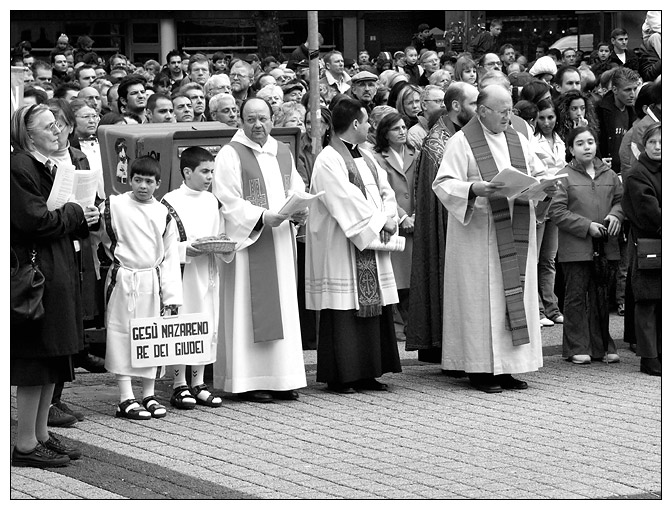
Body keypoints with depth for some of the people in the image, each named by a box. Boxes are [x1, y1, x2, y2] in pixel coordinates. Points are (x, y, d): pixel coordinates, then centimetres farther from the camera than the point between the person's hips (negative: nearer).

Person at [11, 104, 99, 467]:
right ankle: (26, 445, -2)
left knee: (52, 362, 13)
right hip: (34, 270, -10)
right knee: (36, 360, -7)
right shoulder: (19, 168, -15)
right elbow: (34, 221, -22)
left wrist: (83, 219, 2)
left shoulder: (48, 166, 16)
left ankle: (40, 434, 21)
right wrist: (75, 215, -10)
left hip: (59, 271, 10)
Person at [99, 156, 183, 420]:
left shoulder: (164, 214, 6)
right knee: (122, 335, -4)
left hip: (152, 282, 3)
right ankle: (126, 398, -2)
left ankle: (149, 395, 17)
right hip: (122, 281, -3)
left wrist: (171, 295, 2)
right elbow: (99, 234, 8)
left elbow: (170, 257, 6)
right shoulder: (113, 206, -3)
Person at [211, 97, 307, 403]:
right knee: (248, 311, -6)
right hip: (247, 241, -6)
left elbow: (298, 190, 14)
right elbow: (227, 202, -11)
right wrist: (261, 216, -22)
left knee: (284, 307, 6)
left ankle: (281, 378, 10)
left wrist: (299, 211, -7)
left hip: (281, 242, 6)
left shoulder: (283, 153, 14)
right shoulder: (230, 155, -5)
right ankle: (249, 381, -3)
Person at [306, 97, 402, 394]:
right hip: (341, 248, -9)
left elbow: (385, 190, 13)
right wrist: (380, 222, -14)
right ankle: (339, 377, -2)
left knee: (375, 308, 7)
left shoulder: (365, 158, 17)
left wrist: (389, 218, -6)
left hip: (371, 243, 9)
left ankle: (366, 373, 12)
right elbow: (347, 200, -19)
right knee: (344, 310, -6)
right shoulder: (328, 160, -11)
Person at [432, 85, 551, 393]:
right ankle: (480, 369, -1)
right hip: (478, 231, -6)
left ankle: (505, 366, 9)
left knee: (515, 294, 4)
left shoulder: (517, 140, 14)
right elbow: (443, 184, -10)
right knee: (482, 298, -5)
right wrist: (473, 189, -27)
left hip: (515, 233, 6)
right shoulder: (462, 142, -5)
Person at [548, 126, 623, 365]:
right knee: (576, 297, 1)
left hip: (605, 247, 4)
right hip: (576, 248, -4)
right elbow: (556, 211, -9)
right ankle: (577, 348, 7)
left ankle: (602, 346, 17)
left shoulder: (609, 175, 9)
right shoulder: (564, 177, -4)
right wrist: (587, 226, -14)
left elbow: (620, 199, 19)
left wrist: (615, 214, -4)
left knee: (601, 297, 9)